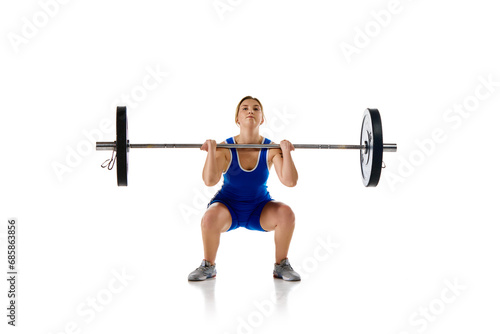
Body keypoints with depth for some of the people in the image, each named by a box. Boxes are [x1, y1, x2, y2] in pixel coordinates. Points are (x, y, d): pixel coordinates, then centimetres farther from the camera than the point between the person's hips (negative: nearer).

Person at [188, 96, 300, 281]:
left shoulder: (271, 149, -14)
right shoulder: (225, 148, -17)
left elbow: (290, 181, -25)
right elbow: (210, 181, -30)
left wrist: (286, 151, -32)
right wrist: (211, 151, -36)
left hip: (259, 209, 1)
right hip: (228, 206, -1)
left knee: (286, 213, -28)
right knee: (210, 217, -34)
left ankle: (281, 265, -5)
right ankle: (208, 266, -7)